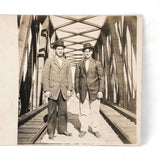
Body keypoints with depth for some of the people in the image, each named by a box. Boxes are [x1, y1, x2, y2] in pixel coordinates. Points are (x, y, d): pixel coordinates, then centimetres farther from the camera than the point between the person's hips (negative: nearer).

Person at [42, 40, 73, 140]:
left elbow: (69, 77, 11)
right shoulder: (49, 61, 4)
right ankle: (51, 132, 8)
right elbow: (45, 76, -1)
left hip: (63, 90, 3)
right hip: (52, 90, -3)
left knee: (63, 111, 6)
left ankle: (62, 129, 18)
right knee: (52, 112, 0)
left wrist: (69, 89, 0)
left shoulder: (67, 63, 13)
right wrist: (46, 90, -9)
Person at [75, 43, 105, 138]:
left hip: (94, 91, -1)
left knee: (95, 112, 2)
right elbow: (77, 79, 11)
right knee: (84, 112, 4)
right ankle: (84, 130, 14)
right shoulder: (79, 65, 10)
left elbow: (101, 78, 2)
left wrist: (101, 91, -6)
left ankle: (96, 130, 13)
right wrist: (77, 91, 4)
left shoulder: (97, 64, 6)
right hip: (83, 92, 1)